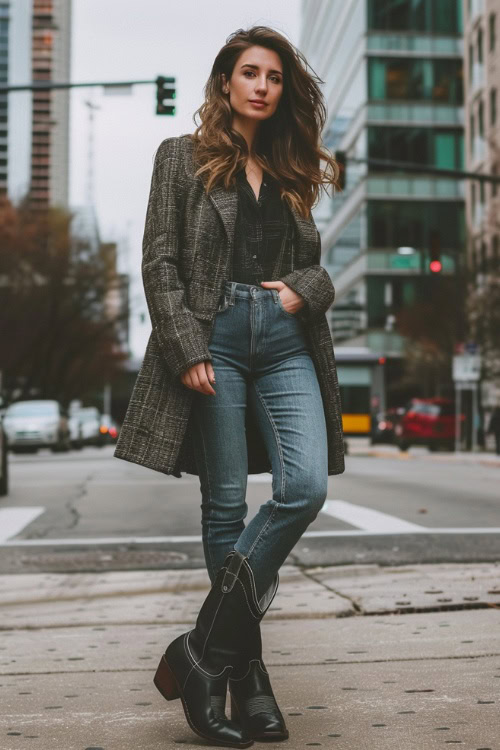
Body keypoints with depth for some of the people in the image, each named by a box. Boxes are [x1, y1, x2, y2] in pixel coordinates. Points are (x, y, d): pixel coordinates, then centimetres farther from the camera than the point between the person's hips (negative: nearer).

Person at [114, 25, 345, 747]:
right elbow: (160, 263, 0)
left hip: (287, 342, 4)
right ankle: (247, 677, 8)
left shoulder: (291, 172, 22)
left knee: (306, 487, -14)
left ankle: (203, 650, -5)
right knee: (226, 506, -2)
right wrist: (186, 349, -11)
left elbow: (316, 264, 25)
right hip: (215, 337, -4)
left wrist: (304, 289, 0)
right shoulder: (182, 157, 10)